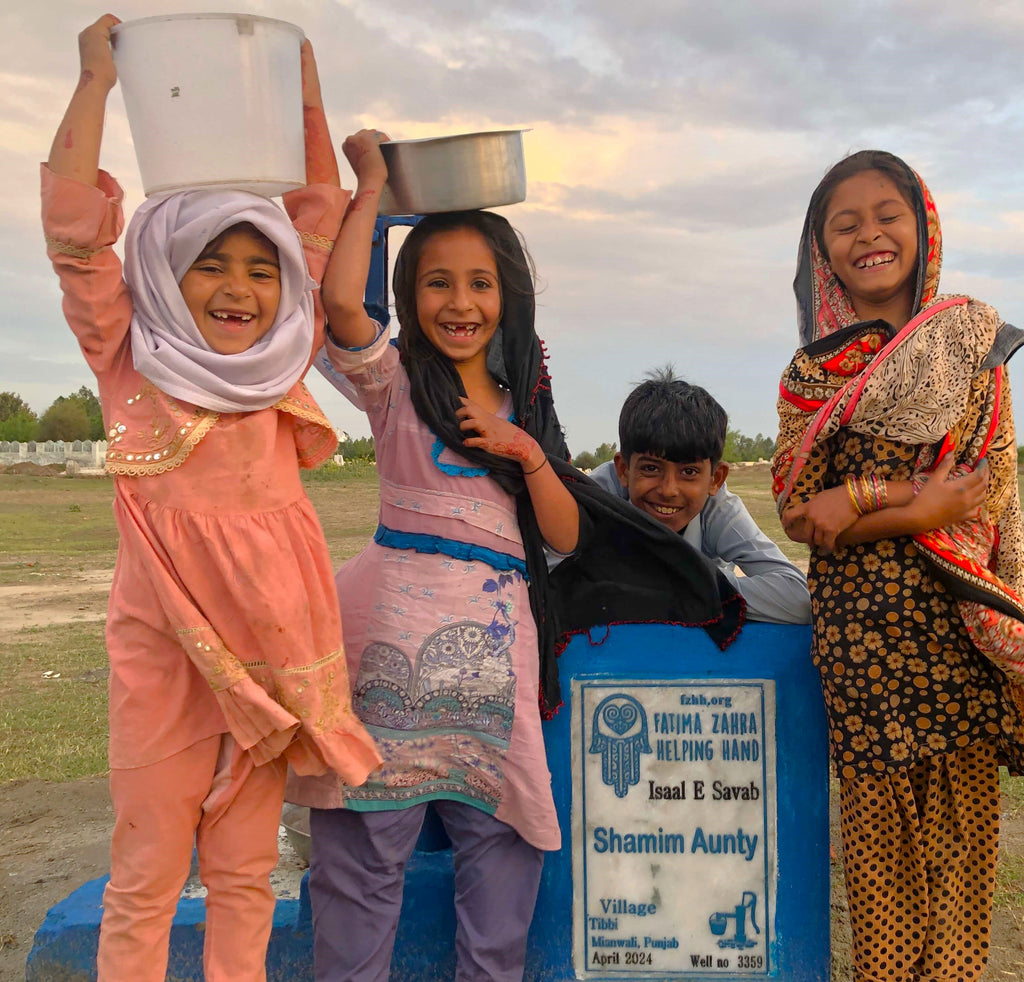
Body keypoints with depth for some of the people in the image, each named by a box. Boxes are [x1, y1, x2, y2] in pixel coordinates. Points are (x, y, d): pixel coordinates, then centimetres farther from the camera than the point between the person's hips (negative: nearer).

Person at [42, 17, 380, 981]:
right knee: (147, 870, 7)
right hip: (165, 639, -3)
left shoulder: (279, 364, 7)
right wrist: (97, 80, -4)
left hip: (272, 640, 3)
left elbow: (321, 218, 15)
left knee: (245, 867, 14)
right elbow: (72, 222, -8)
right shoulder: (128, 361, 0)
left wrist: (305, 95, 13)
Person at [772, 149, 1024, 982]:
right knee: (877, 800, 3)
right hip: (858, 619, 1)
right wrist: (920, 499, -13)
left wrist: (858, 504, -14)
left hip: (957, 610, 0)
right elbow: (796, 511, 2)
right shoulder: (812, 371, 7)